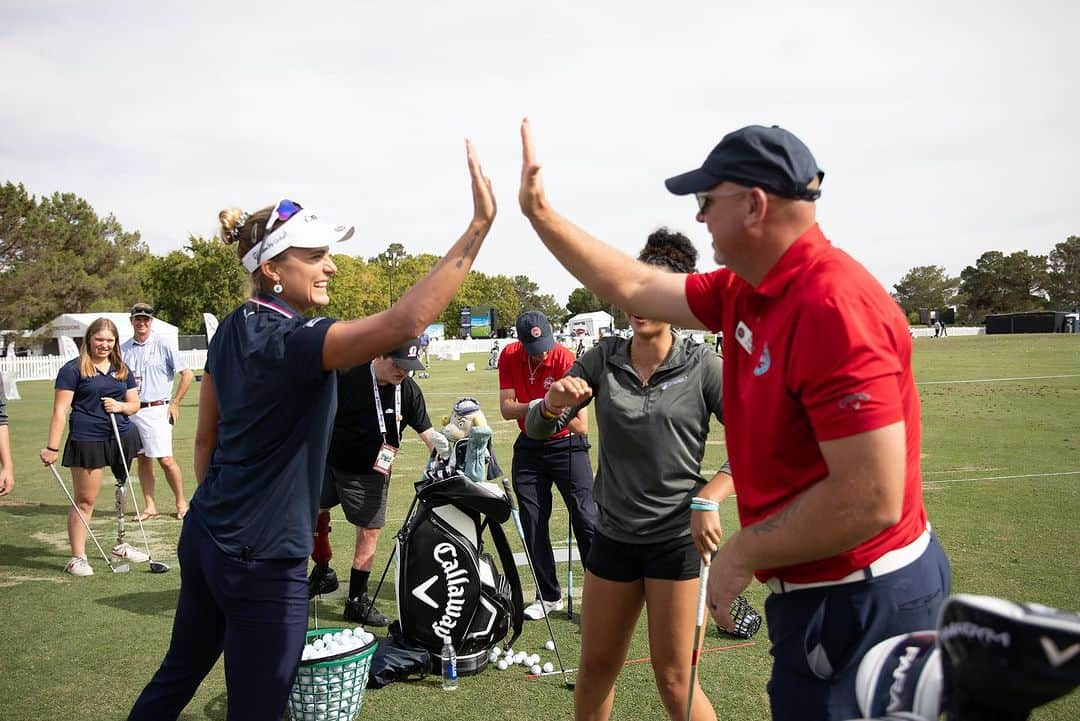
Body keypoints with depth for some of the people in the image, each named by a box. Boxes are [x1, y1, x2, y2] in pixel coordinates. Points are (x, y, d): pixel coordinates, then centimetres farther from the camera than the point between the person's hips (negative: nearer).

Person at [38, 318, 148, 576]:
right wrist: (52, 447, -13)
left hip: (122, 437, 5)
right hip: (87, 440, -5)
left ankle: (121, 546, 27)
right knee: (85, 500, -2)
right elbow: (60, 409, -7)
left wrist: (120, 406, -5)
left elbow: (134, 404, 18)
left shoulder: (122, 370, 14)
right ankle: (77, 557, 6)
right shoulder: (73, 369, -2)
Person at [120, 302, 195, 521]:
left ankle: (181, 502, 8)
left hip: (156, 410, -5)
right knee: (142, 459, 9)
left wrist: (175, 403, -5)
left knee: (165, 459, -6)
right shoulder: (123, 349, 10)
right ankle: (150, 506, 15)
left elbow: (188, 374, -4)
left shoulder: (163, 345, -3)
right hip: (132, 411, 5)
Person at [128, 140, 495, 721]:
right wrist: (479, 224, -35)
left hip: (204, 537, 9)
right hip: (261, 561, -9)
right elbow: (406, 321, -36)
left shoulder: (231, 332, 4)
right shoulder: (292, 343, -22)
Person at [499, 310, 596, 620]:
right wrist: (532, 407, -28)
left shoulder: (565, 361, -20)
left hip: (567, 445, -4)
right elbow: (505, 408, -9)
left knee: (586, 519, -11)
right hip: (528, 447, 4)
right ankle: (549, 596, 18)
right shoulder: (510, 356, -7)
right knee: (533, 524, 6)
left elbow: (582, 425, -21)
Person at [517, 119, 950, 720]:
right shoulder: (743, 292, 2)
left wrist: (741, 554, -17)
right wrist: (540, 212, 14)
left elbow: (871, 500, -29)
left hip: (861, 602, -9)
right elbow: (637, 289, 14)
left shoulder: (834, 306, -27)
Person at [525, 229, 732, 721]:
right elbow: (537, 428, -1)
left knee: (674, 680, 3)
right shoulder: (603, 359, -1)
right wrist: (552, 404, -23)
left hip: (678, 538, -3)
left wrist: (709, 498, -23)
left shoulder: (702, 367, -9)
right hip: (613, 536, 4)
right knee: (596, 668, 15)